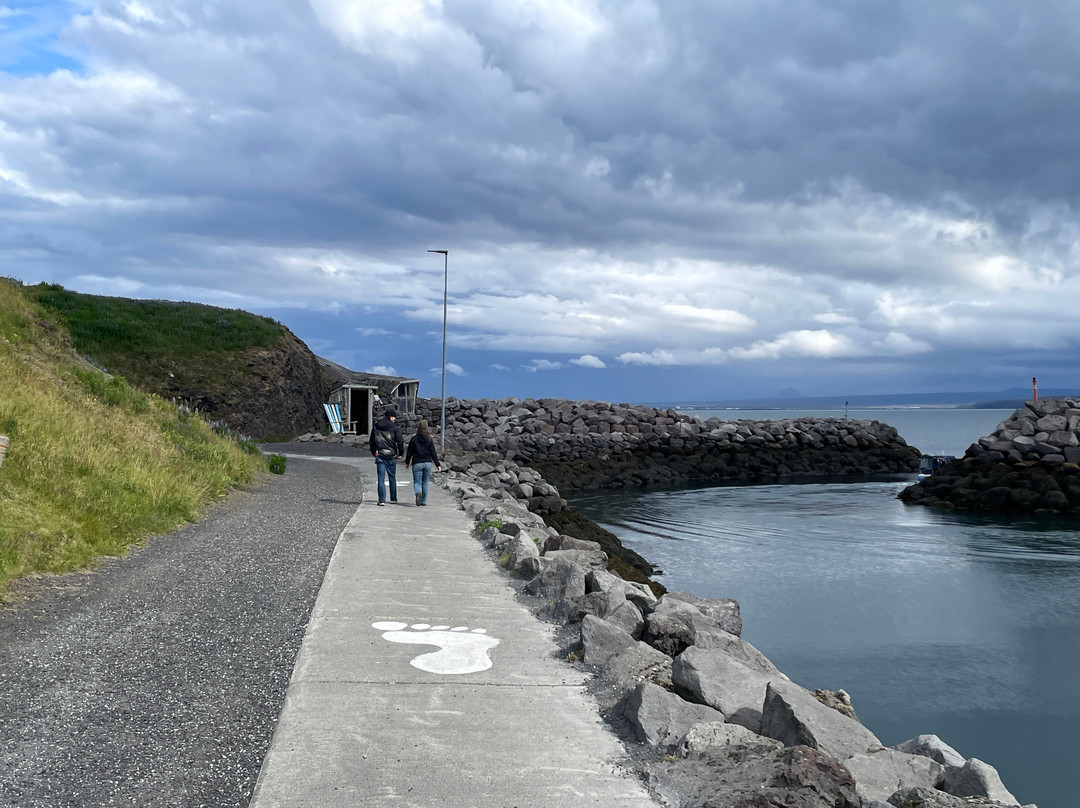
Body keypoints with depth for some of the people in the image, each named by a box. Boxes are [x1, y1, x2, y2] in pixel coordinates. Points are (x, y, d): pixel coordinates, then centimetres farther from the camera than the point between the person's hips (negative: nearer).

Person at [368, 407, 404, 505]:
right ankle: (393, 498, 22)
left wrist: (374, 453, 22)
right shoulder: (395, 427, -6)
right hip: (391, 456, -1)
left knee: (381, 478, 1)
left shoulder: (376, 427, 7)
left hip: (379, 456, 2)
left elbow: (371, 442, 12)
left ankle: (382, 500, -8)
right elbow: (400, 442, -10)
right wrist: (400, 453, 4)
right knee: (392, 477, 13)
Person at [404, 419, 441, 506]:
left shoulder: (413, 439, -3)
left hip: (417, 463, -2)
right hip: (428, 463, 2)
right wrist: (438, 465, 1)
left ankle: (418, 493, -29)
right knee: (425, 483, 13)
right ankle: (424, 501, 14)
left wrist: (407, 462, 16)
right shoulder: (429, 440, 1)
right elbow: (433, 453, -1)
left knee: (417, 482, 2)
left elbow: (409, 452, 1)